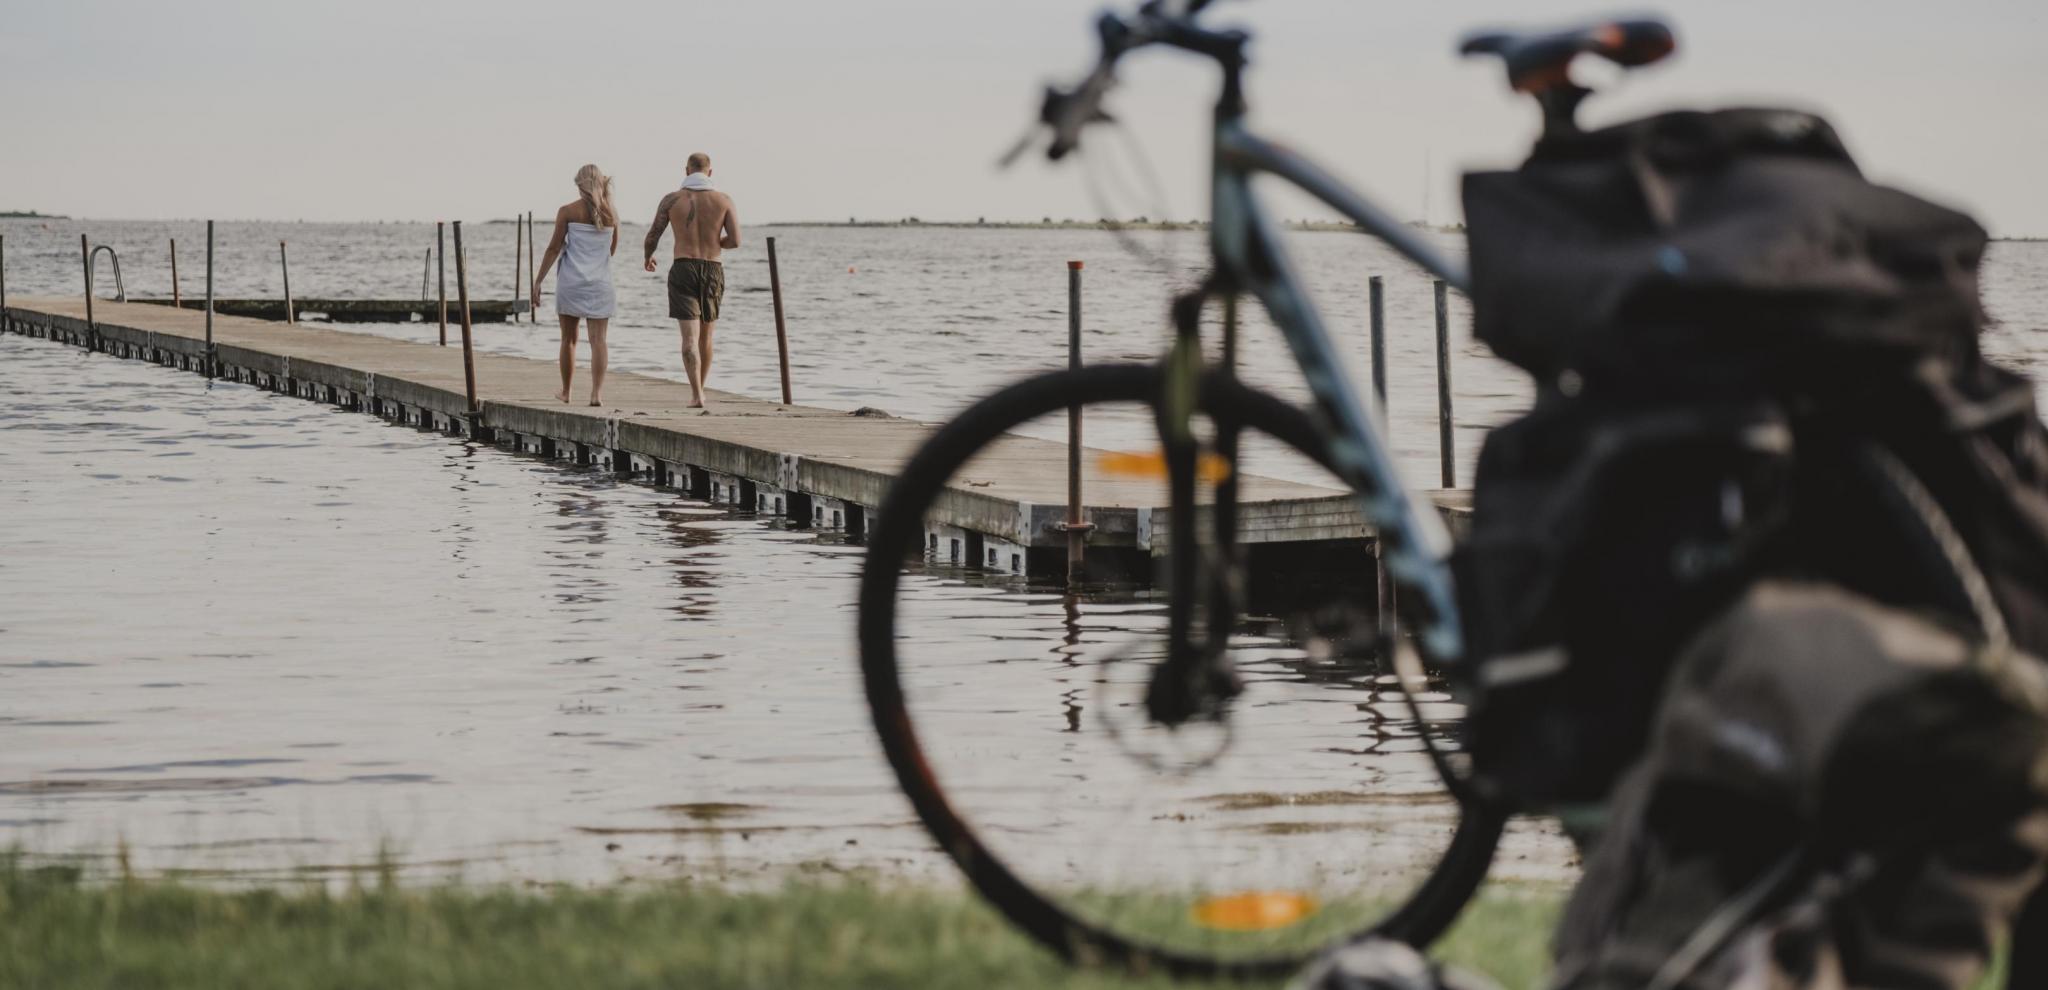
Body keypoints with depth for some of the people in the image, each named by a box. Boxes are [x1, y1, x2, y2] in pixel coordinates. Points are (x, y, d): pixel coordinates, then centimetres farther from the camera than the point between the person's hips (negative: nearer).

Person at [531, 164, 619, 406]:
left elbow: (554, 248, -4)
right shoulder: (611, 214, 5)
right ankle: (597, 392, -15)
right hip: (600, 283, 1)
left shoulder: (567, 211, -3)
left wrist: (538, 281, 1)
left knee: (569, 339, 12)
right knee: (598, 339, -2)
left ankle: (566, 391, 22)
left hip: (571, 281, -1)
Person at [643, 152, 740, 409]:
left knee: (690, 337, -8)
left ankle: (697, 395, -22)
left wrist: (648, 257, 25)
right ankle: (698, 390, 30)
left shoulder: (672, 199, -1)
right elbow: (735, 241, -4)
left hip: (683, 270, -2)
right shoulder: (723, 200, 0)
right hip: (713, 271, 2)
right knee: (705, 336, 18)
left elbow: (652, 237, 2)